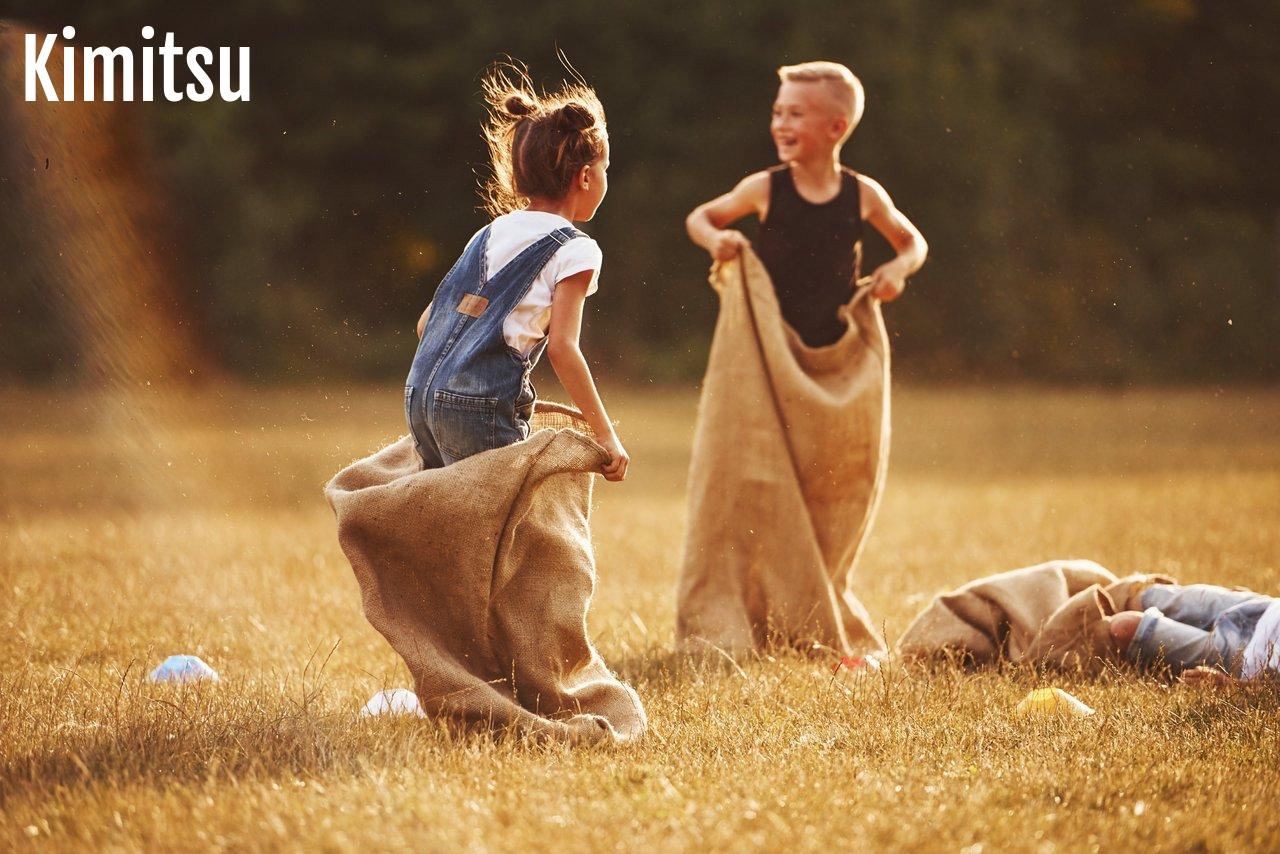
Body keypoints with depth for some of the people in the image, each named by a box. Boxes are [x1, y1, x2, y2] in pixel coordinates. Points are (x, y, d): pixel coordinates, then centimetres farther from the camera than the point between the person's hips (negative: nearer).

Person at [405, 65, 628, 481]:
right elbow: (561, 346, -10)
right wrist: (605, 435, -6)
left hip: (419, 397, 7)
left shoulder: (491, 234, 20)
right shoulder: (574, 251, -1)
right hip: (483, 409, -7)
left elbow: (426, 323, 18)